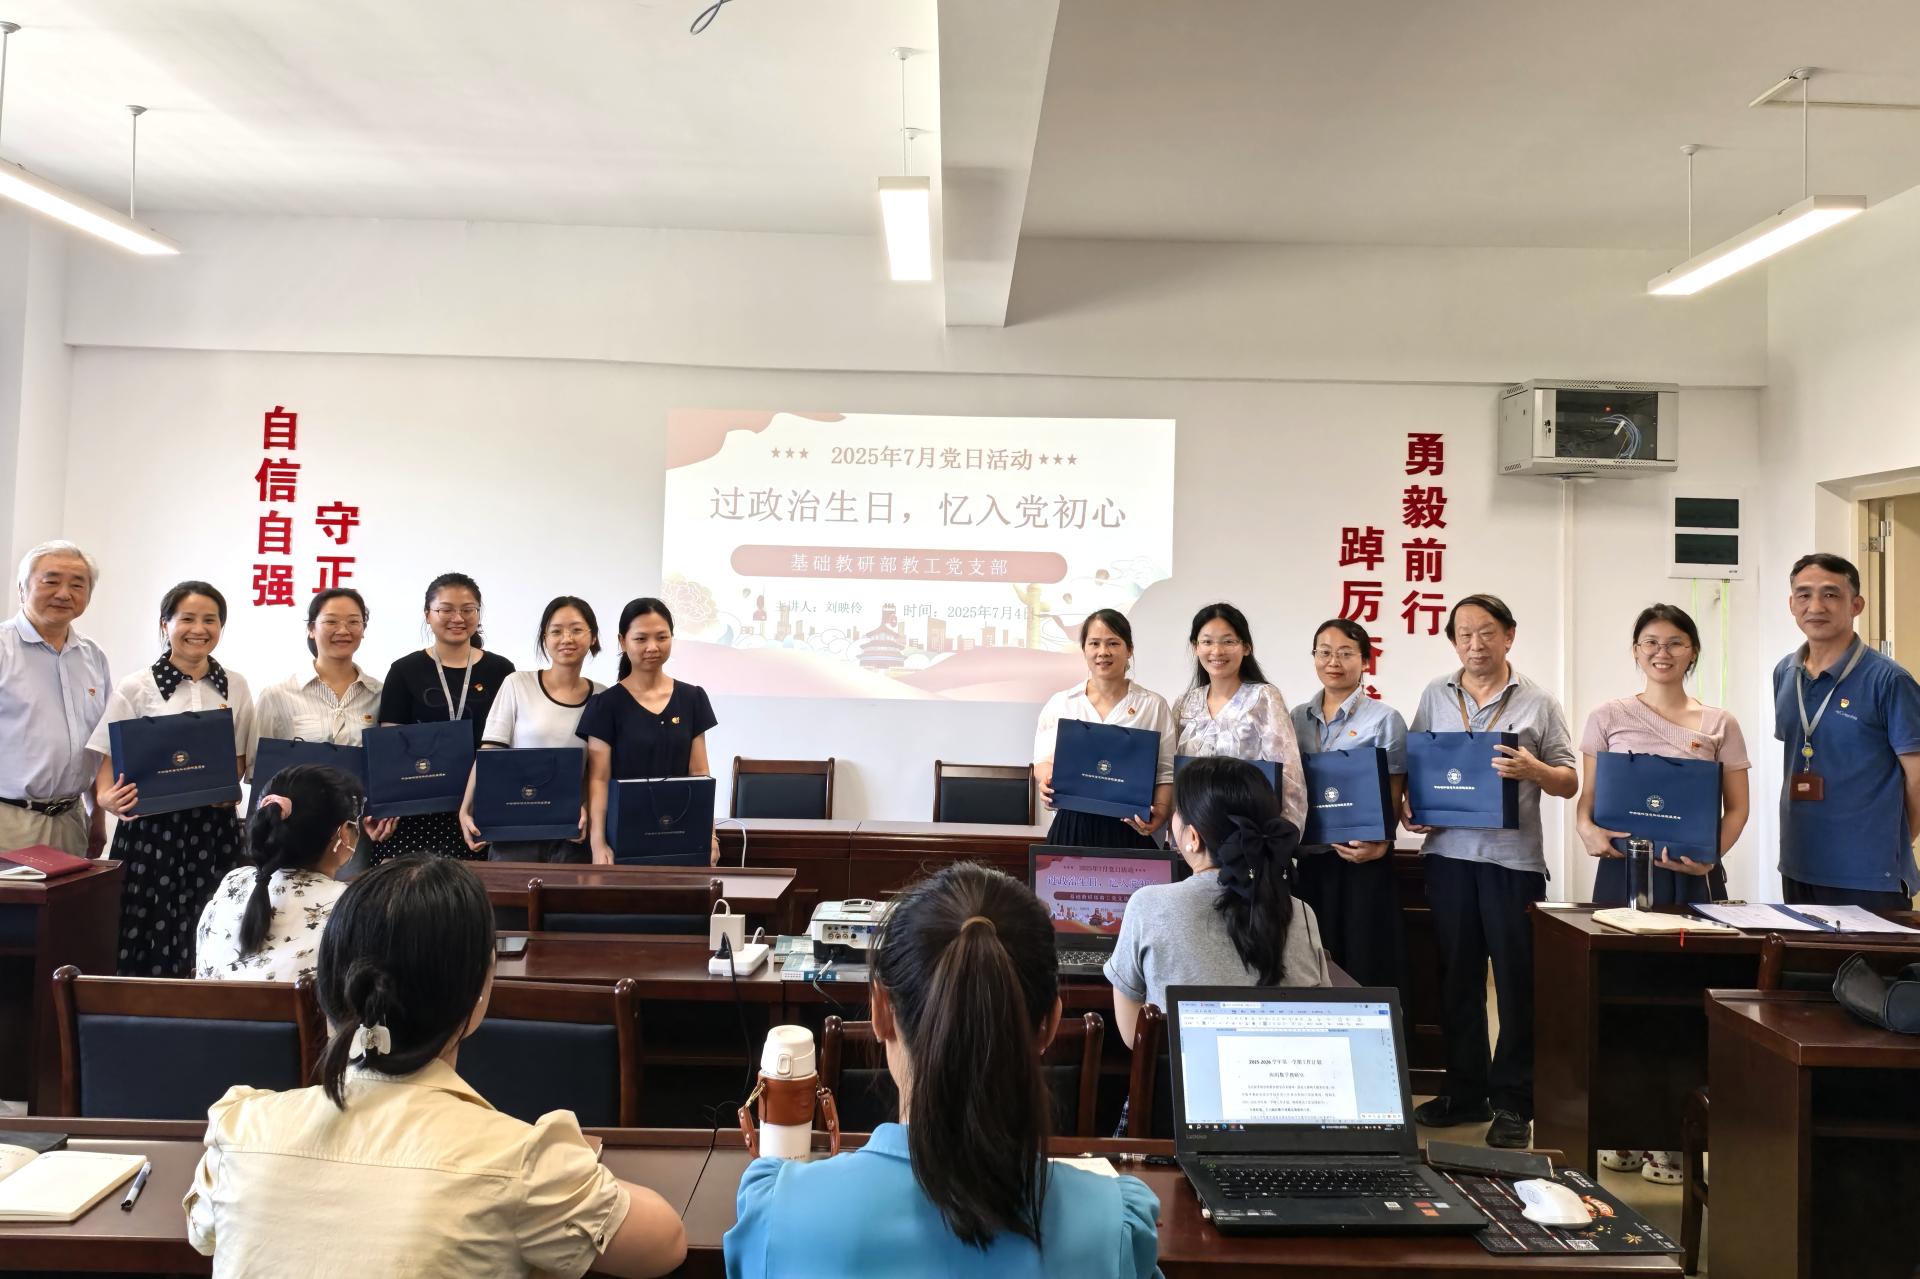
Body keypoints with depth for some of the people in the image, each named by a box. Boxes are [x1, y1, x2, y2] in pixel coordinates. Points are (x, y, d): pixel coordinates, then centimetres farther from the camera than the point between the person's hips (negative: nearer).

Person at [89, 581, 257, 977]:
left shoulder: (235, 687, 8)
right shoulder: (136, 687, -1)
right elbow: (110, 760, -2)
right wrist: (107, 798, -21)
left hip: (214, 827, 2)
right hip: (150, 825, -2)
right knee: (146, 939, -3)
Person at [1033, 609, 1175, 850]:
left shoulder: (1154, 706, 6)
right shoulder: (1059, 704, 10)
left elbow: (1166, 773, 4)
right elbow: (1044, 760, 11)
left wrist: (1160, 813, -12)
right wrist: (1047, 780, -11)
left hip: (1131, 830, -1)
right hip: (1071, 827, 1)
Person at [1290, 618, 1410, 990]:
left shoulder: (1385, 719, -3)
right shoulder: (1298, 718, 10)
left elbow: (1394, 795, -5)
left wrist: (1379, 844, -20)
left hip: (1361, 859, -4)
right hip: (1307, 857, 4)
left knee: (1362, 961, 0)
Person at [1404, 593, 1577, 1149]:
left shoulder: (1538, 702, 2)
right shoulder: (1434, 697, 10)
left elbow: (1570, 782, 3)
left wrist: (1533, 769, -17)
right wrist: (1409, 810, -4)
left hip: (1513, 858, -3)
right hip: (1447, 852, 3)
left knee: (1517, 981, 2)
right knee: (1457, 976, 10)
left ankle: (1513, 1103, 14)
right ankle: (1465, 1091, 23)